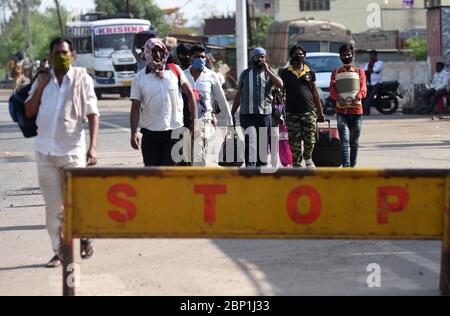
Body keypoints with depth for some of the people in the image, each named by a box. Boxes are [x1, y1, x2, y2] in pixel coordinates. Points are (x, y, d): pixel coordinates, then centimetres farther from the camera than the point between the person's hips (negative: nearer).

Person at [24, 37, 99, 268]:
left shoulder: (82, 79, -1)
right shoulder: (42, 80, 9)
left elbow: (92, 115, -4)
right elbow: (29, 112, 7)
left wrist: (93, 147, -14)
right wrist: (40, 86, -4)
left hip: (73, 151, -3)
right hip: (45, 152, 3)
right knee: (53, 206, 5)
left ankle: (85, 238, 26)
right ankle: (59, 251, 13)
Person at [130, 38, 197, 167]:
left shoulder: (175, 70, 3)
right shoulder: (140, 78, 1)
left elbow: (189, 93, 7)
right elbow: (135, 108, 0)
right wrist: (134, 133, -9)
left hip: (174, 131, 0)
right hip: (150, 133, 0)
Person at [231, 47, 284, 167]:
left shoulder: (269, 73, 8)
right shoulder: (245, 74, 10)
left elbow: (280, 85, -11)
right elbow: (238, 95, 15)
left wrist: (267, 70, -13)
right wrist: (232, 113, 13)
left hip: (265, 114, 1)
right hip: (247, 114, -1)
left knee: (263, 143, 5)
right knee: (251, 141, -15)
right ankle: (250, 168, -20)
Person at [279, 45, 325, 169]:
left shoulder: (310, 72, 11)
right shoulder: (285, 73, 7)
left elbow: (315, 93, 14)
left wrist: (320, 112, 12)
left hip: (309, 112, 1)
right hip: (292, 113, -1)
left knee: (310, 140, -1)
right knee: (294, 142, 1)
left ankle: (308, 158, 25)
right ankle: (296, 164, 11)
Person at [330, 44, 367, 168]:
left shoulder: (359, 72, 11)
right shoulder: (335, 73, 13)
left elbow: (363, 89, -2)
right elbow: (332, 90, 0)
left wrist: (357, 98, -25)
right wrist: (338, 98, -23)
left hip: (356, 110, 1)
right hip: (341, 111, -1)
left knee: (354, 142, 8)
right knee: (344, 140, -13)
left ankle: (353, 166, 18)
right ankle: (346, 167, -22)